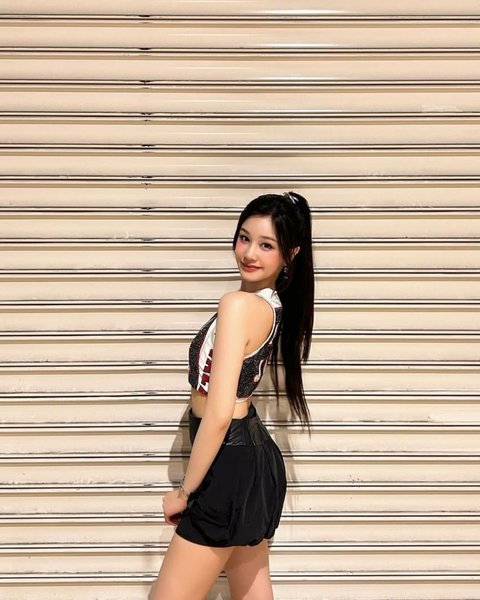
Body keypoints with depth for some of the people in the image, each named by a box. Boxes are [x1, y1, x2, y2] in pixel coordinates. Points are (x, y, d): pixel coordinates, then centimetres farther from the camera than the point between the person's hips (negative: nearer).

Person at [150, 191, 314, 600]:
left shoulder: (238, 305, -22)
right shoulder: (276, 303, 5)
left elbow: (218, 413, -23)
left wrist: (184, 492, -15)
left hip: (230, 466, -10)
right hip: (255, 456, 10)